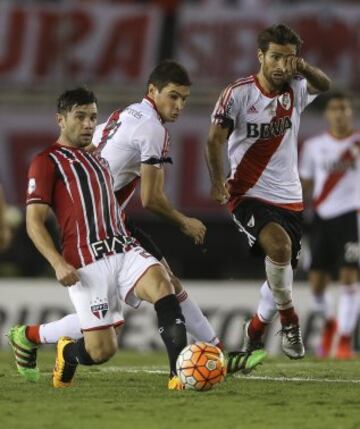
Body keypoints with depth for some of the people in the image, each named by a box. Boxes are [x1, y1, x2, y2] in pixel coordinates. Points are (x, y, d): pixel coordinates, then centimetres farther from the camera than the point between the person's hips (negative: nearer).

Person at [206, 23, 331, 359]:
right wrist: (217, 181, -24)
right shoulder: (239, 93, -10)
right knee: (279, 245, -31)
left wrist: (303, 68, -39)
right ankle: (289, 320, -13)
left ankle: (254, 330, 36)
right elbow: (215, 139, -12)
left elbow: (324, 85, -19)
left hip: (289, 198, 5)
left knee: (282, 274, 11)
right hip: (248, 194, -5)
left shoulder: (295, 90, 1)